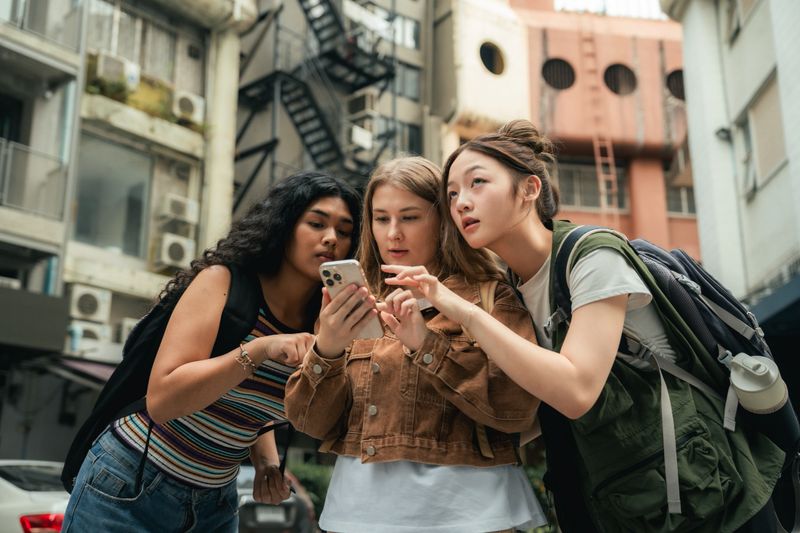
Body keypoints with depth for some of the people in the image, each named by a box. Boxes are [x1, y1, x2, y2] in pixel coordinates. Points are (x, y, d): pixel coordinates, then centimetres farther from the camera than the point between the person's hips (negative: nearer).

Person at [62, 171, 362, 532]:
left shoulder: (316, 327, -2)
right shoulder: (224, 281, -17)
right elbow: (161, 401, -25)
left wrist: (266, 462, -4)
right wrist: (259, 349, -33)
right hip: (130, 489, -5)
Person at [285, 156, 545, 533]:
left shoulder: (490, 296, -3)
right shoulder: (354, 303, 9)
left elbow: (518, 408, -14)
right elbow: (312, 422, 2)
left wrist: (428, 344, -21)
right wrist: (326, 349, -16)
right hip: (359, 502, 4)